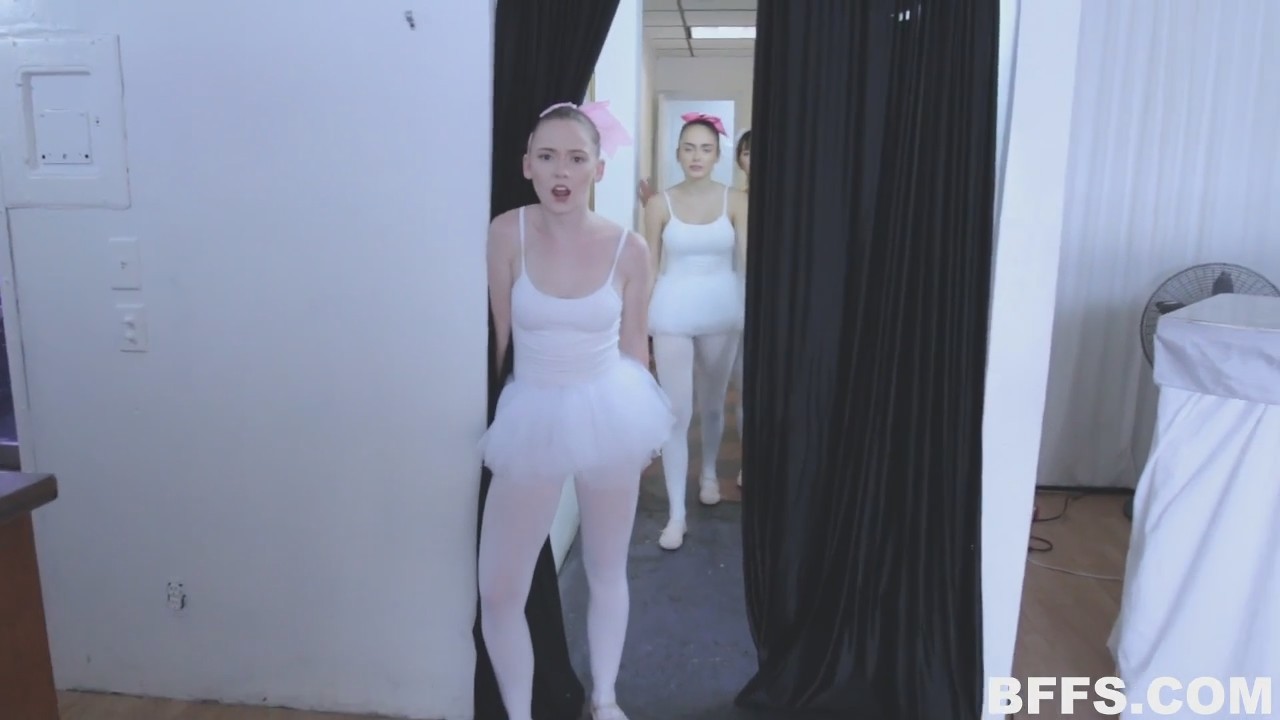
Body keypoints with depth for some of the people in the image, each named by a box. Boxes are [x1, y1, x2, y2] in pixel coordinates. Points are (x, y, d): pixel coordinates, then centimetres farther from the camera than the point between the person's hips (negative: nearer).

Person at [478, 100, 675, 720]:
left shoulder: (628, 248, -9)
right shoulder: (506, 233, -11)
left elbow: (634, 343, 2)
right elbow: (494, 335, -4)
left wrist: (646, 426, 10)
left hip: (608, 415, 1)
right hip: (532, 418, 0)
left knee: (607, 571, 18)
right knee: (498, 591, 3)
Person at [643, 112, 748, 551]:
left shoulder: (735, 201, -1)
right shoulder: (660, 205, -2)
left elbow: (748, 258, -3)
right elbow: (650, 267, 2)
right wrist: (640, 322, 2)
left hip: (722, 309, 1)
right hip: (673, 313, -1)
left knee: (712, 404, 17)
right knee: (677, 411, -3)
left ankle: (709, 471, 44)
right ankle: (677, 513, 5)